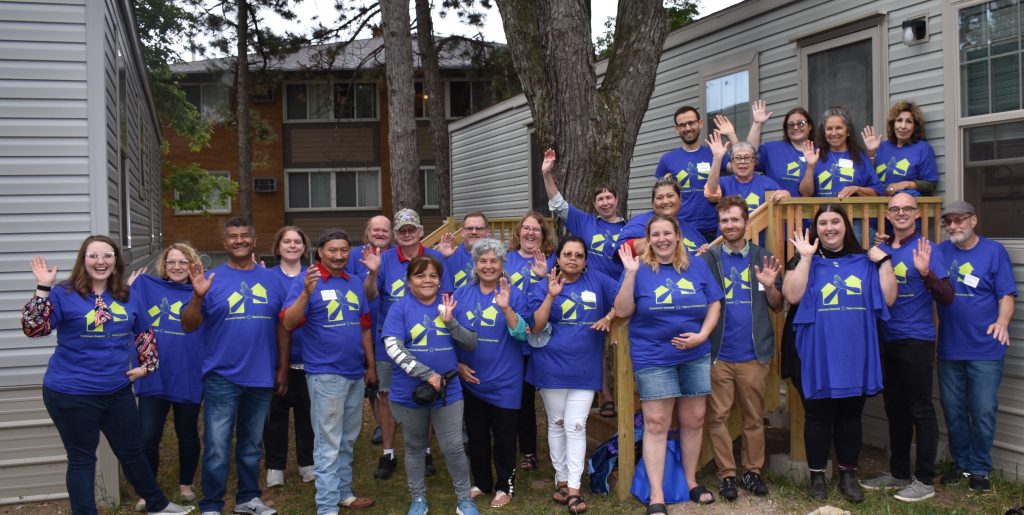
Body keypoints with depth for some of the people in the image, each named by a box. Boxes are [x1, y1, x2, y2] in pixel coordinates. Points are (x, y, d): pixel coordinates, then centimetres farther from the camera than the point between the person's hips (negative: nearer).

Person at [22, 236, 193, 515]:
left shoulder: (127, 297, 6)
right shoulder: (64, 294, -10)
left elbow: (144, 333, 20)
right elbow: (34, 329, -21)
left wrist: (147, 365, 11)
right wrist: (43, 289, -26)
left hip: (117, 391, 5)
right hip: (72, 393, -5)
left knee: (132, 451, 18)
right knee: (81, 459, 6)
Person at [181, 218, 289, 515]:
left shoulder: (272, 280, 6)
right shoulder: (212, 279, -2)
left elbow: (282, 327, 9)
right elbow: (188, 326, -6)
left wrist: (282, 368, 6)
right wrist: (198, 297, -23)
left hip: (261, 378, 3)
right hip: (222, 378, -3)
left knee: (252, 445, 16)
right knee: (217, 448, -1)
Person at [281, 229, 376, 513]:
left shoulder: (355, 283, 9)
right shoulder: (306, 281, -8)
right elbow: (289, 323, -19)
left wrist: (371, 365, 16)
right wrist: (306, 293, -33)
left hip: (356, 372, 6)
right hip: (326, 373, -6)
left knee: (348, 440, 16)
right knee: (329, 443, -1)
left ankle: (344, 492, 29)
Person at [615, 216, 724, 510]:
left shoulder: (697, 266, 5)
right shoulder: (639, 268, -3)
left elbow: (714, 304, 6)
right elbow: (622, 311, -9)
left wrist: (702, 335, -9)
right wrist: (631, 273, -20)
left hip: (696, 356, 3)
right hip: (653, 357, -3)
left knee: (694, 420, 11)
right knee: (655, 425, -4)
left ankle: (691, 482, 29)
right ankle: (656, 497, 2)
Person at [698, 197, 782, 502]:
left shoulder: (763, 258, 7)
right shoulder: (707, 259, 3)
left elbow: (778, 306, 10)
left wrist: (770, 286, -10)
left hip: (754, 353, 1)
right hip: (717, 353, -1)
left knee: (754, 417, 9)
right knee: (718, 417, 3)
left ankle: (752, 471, 21)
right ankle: (727, 474, 14)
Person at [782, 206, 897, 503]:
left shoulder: (865, 262, 10)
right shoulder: (806, 261, 3)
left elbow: (888, 299, 2)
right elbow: (792, 295, -15)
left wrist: (883, 261, -4)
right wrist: (806, 257, -15)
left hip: (855, 355, 2)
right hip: (817, 356, -2)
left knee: (850, 416, 10)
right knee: (818, 416, 5)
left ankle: (848, 475, 22)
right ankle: (817, 476, 17)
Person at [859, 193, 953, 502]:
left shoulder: (925, 248, -9)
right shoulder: (881, 248, 8)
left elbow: (946, 298, -16)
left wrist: (925, 271, -31)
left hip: (916, 341, -6)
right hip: (887, 340, 6)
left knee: (920, 411, 1)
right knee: (895, 409, 16)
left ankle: (924, 481, 11)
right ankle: (898, 473, 28)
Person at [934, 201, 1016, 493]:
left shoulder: (994, 252, -2)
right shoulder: (941, 251, 7)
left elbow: (1007, 294, -5)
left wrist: (1002, 322, -23)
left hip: (985, 349, -3)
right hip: (949, 348, 3)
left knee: (983, 411, 0)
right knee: (953, 410, 11)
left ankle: (979, 469, 15)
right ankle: (961, 463, 27)